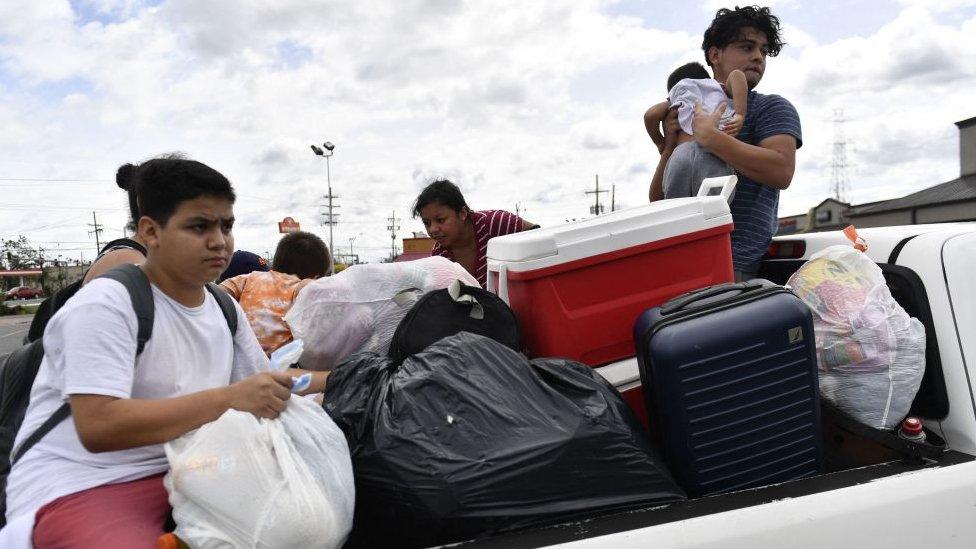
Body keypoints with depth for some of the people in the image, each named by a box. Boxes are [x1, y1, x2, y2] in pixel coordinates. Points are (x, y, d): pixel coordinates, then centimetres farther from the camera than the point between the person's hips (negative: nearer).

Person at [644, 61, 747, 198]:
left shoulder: (678, 92, 33)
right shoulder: (720, 88, 33)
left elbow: (650, 115, 14)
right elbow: (736, 74, 10)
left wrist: (660, 143, 30)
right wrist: (740, 115, 3)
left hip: (680, 154, 1)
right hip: (713, 153, -1)